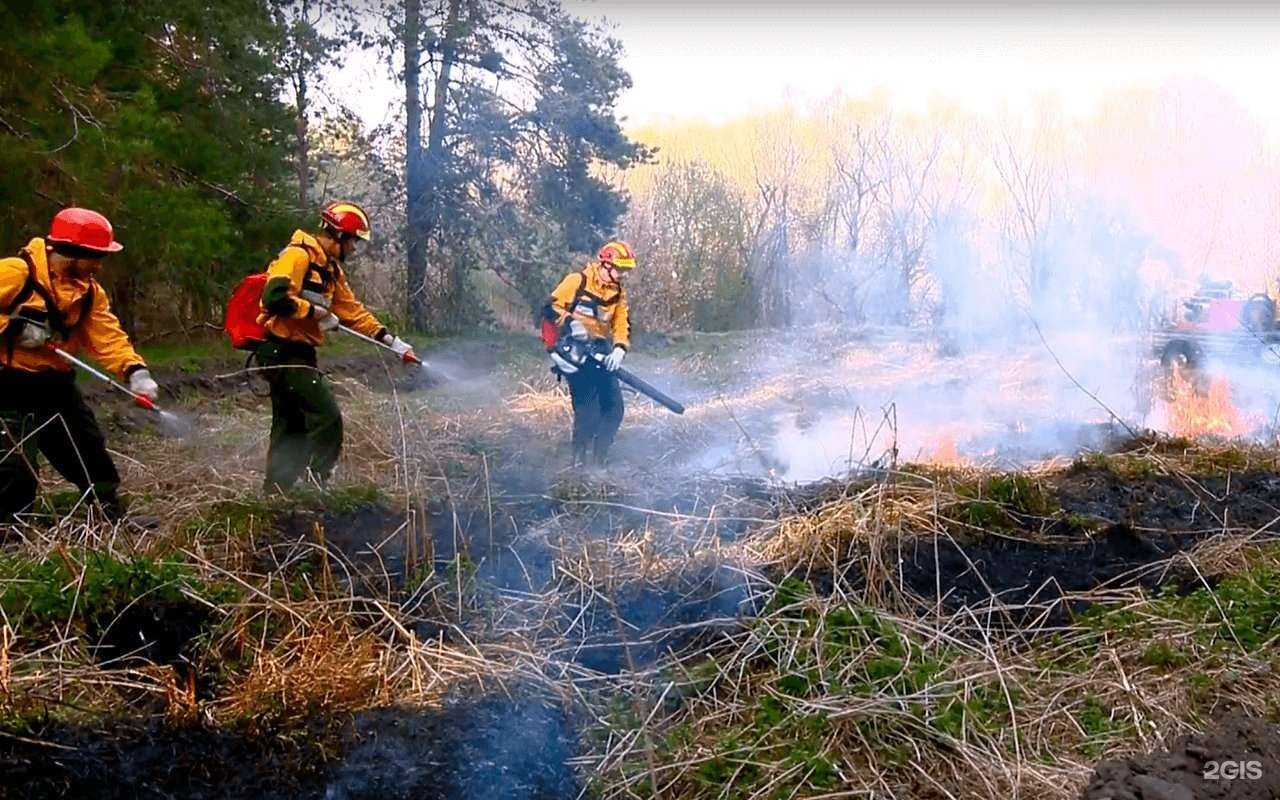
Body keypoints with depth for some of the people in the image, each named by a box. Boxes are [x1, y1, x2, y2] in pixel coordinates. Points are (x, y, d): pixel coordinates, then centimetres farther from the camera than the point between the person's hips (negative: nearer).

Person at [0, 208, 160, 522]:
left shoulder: (90, 291, 4)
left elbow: (108, 337, -5)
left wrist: (135, 371, -20)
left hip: (56, 386, 7)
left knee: (92, 454, 15)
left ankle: (115, 521, 30)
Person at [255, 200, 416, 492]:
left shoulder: (331, 270, 18)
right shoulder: (298, 255, -14)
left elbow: (352, 309, 18)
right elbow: (274, 296, -26)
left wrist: (390, 341, 13)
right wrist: (315, 311, -16)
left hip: (297, 354, 10)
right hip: (282, 350, -10)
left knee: (292, 428, 13)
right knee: (327, 418, -12)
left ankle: (275, 493, 21)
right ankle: (315, 486, -6)